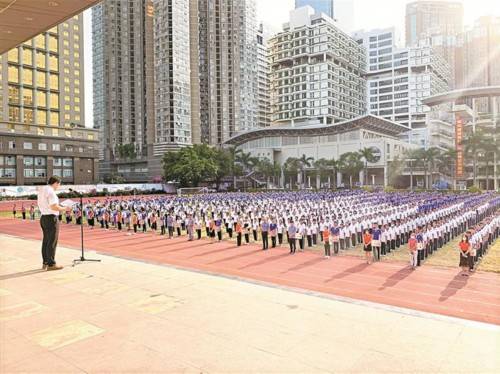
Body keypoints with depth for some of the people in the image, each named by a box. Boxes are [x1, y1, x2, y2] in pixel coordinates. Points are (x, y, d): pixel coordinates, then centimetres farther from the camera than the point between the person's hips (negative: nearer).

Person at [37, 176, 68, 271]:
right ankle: (51, 264, 2)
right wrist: (64, 209, -9)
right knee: (52, 242, -3)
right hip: (51, 218, -10)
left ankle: (45, 263, 23)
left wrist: (59, 209, 17)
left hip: (43, 217, 10)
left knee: (46, 241, 15)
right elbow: (54, 207, -24)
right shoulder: (51, 192, -17)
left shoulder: (42, 190, 12)